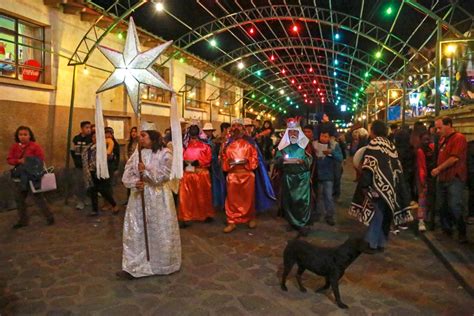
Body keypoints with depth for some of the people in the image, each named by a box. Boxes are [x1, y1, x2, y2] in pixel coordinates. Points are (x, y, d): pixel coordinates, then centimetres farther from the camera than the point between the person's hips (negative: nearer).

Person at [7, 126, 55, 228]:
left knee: (38, 198, 0)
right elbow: (9, 160, 1)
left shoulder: (35, 146, -9)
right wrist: (19, 161, -17)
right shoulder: (14, 147, 5)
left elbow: (41, 160, -11)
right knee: (19, 200, 13)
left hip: (32, 176, -5)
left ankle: (49, 217, 13)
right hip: (18, 177, 5)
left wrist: (31, 165, -22)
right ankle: (23, 220, 27)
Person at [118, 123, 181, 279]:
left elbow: (162, 176, -16)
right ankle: (133, 266, 15)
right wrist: (135, 182, -19)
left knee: (160, 231, 7)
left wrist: (146, 171, -24)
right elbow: (127, 175, 0)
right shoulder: (137, 153, 6)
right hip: (139, 196, 5)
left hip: (158, 197, -4)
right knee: (135, 231, 5)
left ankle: (165, 264, 27)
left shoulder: (164, 153, -8)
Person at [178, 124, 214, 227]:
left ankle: (207, 215, 17)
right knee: (186, 197, 3)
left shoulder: (205, 146, 2)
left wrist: (198, 162, -8)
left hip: (202, 174, -1)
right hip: (188, 174, 1)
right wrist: (185, 162, -7)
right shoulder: (185, 146, 4)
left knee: (203, 195, 10)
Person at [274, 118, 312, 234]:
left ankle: (301, 223, 4)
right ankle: (295, 222, 20)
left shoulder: (304, 144, 2)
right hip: (288, 177, 2)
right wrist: (282, 159, -18)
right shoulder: (283, 145, 8)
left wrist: (301, 161, -24)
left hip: (302, 177, -2)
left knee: (302, 200, -6)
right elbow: (277, 160, 3)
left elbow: (310, 160, -5)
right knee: (289, 199, 6)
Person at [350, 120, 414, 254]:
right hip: (390, 185, 7)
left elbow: (369, 167, -17)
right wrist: (394, 184, 16)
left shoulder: (374, 144, -11)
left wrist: (364, 185, -12)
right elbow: (397, 167, 10)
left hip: (378, 184, -7)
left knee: (376, 214, -1)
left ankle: (372, 244, 3)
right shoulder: (390, 145, 9)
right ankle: (381, 243, 21)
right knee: (385, 214, 12)